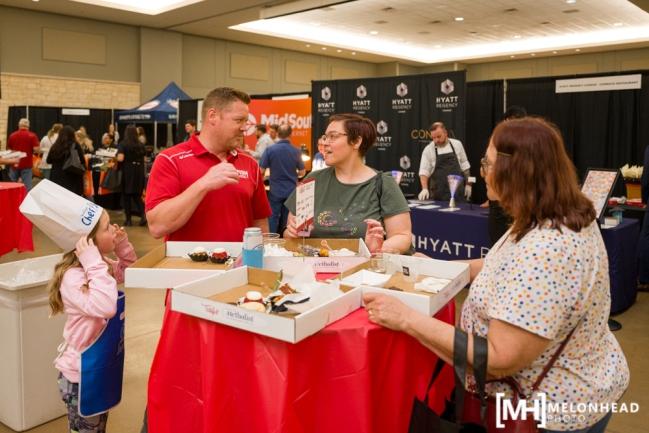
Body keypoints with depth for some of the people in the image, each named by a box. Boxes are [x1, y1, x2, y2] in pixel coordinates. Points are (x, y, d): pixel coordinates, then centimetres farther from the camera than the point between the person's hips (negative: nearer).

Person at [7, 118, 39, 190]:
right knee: (27, 186, -1)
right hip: (27, 165, -3)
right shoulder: (32, 136, -6)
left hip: (14, 165, 3)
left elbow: (8, 149, 11)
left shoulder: (12, 135, 3)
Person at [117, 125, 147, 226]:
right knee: (137, 195, 12)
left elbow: (120, 158, -16)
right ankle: (143, 213, -10)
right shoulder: (141, 145, 4)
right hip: (139, 172, 3)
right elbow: (143, 159, 8)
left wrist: (116, 157, 5)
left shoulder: (123, 144, -7)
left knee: (126, 195, 7)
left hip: (127, 172, -3)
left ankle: (128, 219, 9)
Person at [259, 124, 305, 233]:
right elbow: (302, 172, 4)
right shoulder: (296, 151, -4)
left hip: (275, 191, -2)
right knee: (288, 220, 9)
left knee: (273, 218, 6)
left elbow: (261, 170, -10)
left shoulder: (270, 149, -10)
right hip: (291, 191, 2)